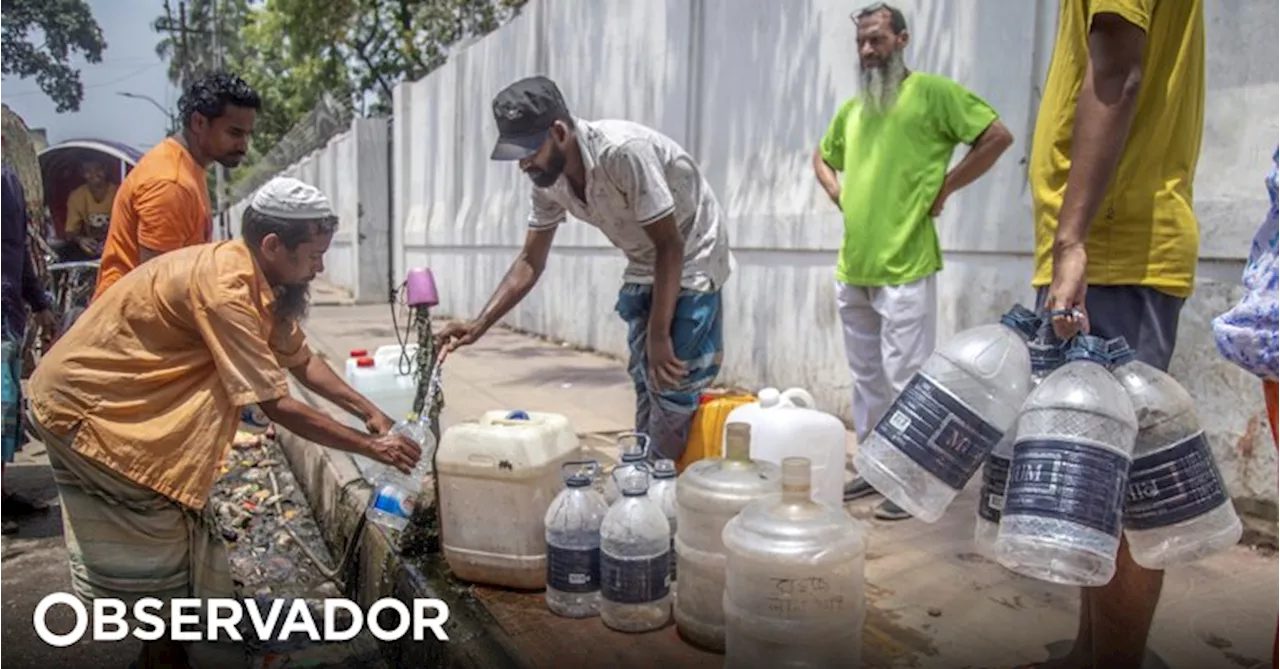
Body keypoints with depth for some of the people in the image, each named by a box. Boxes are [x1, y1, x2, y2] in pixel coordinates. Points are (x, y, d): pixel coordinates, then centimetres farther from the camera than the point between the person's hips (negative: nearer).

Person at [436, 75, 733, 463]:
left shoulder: (625, 151, -32)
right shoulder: (548, 181, -9)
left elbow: (671, 245, -27)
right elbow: (531, 262, -2)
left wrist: (659, 336, -25)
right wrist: (480, 324, -13)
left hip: (691, 260, -7)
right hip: (644, 269, 7)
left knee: (675, 386, -10)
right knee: (645, 384, 10)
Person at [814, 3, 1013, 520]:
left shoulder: (932, 91, -4)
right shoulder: (850, 109, 15)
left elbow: (998, 136, -8)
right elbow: (822, 158, 31)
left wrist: (942, 189, -8)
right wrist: (840, 195, 12)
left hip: (904, 268, -7)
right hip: (851, 269, 7)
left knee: (905, 380, -2)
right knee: (867, 378, 14)